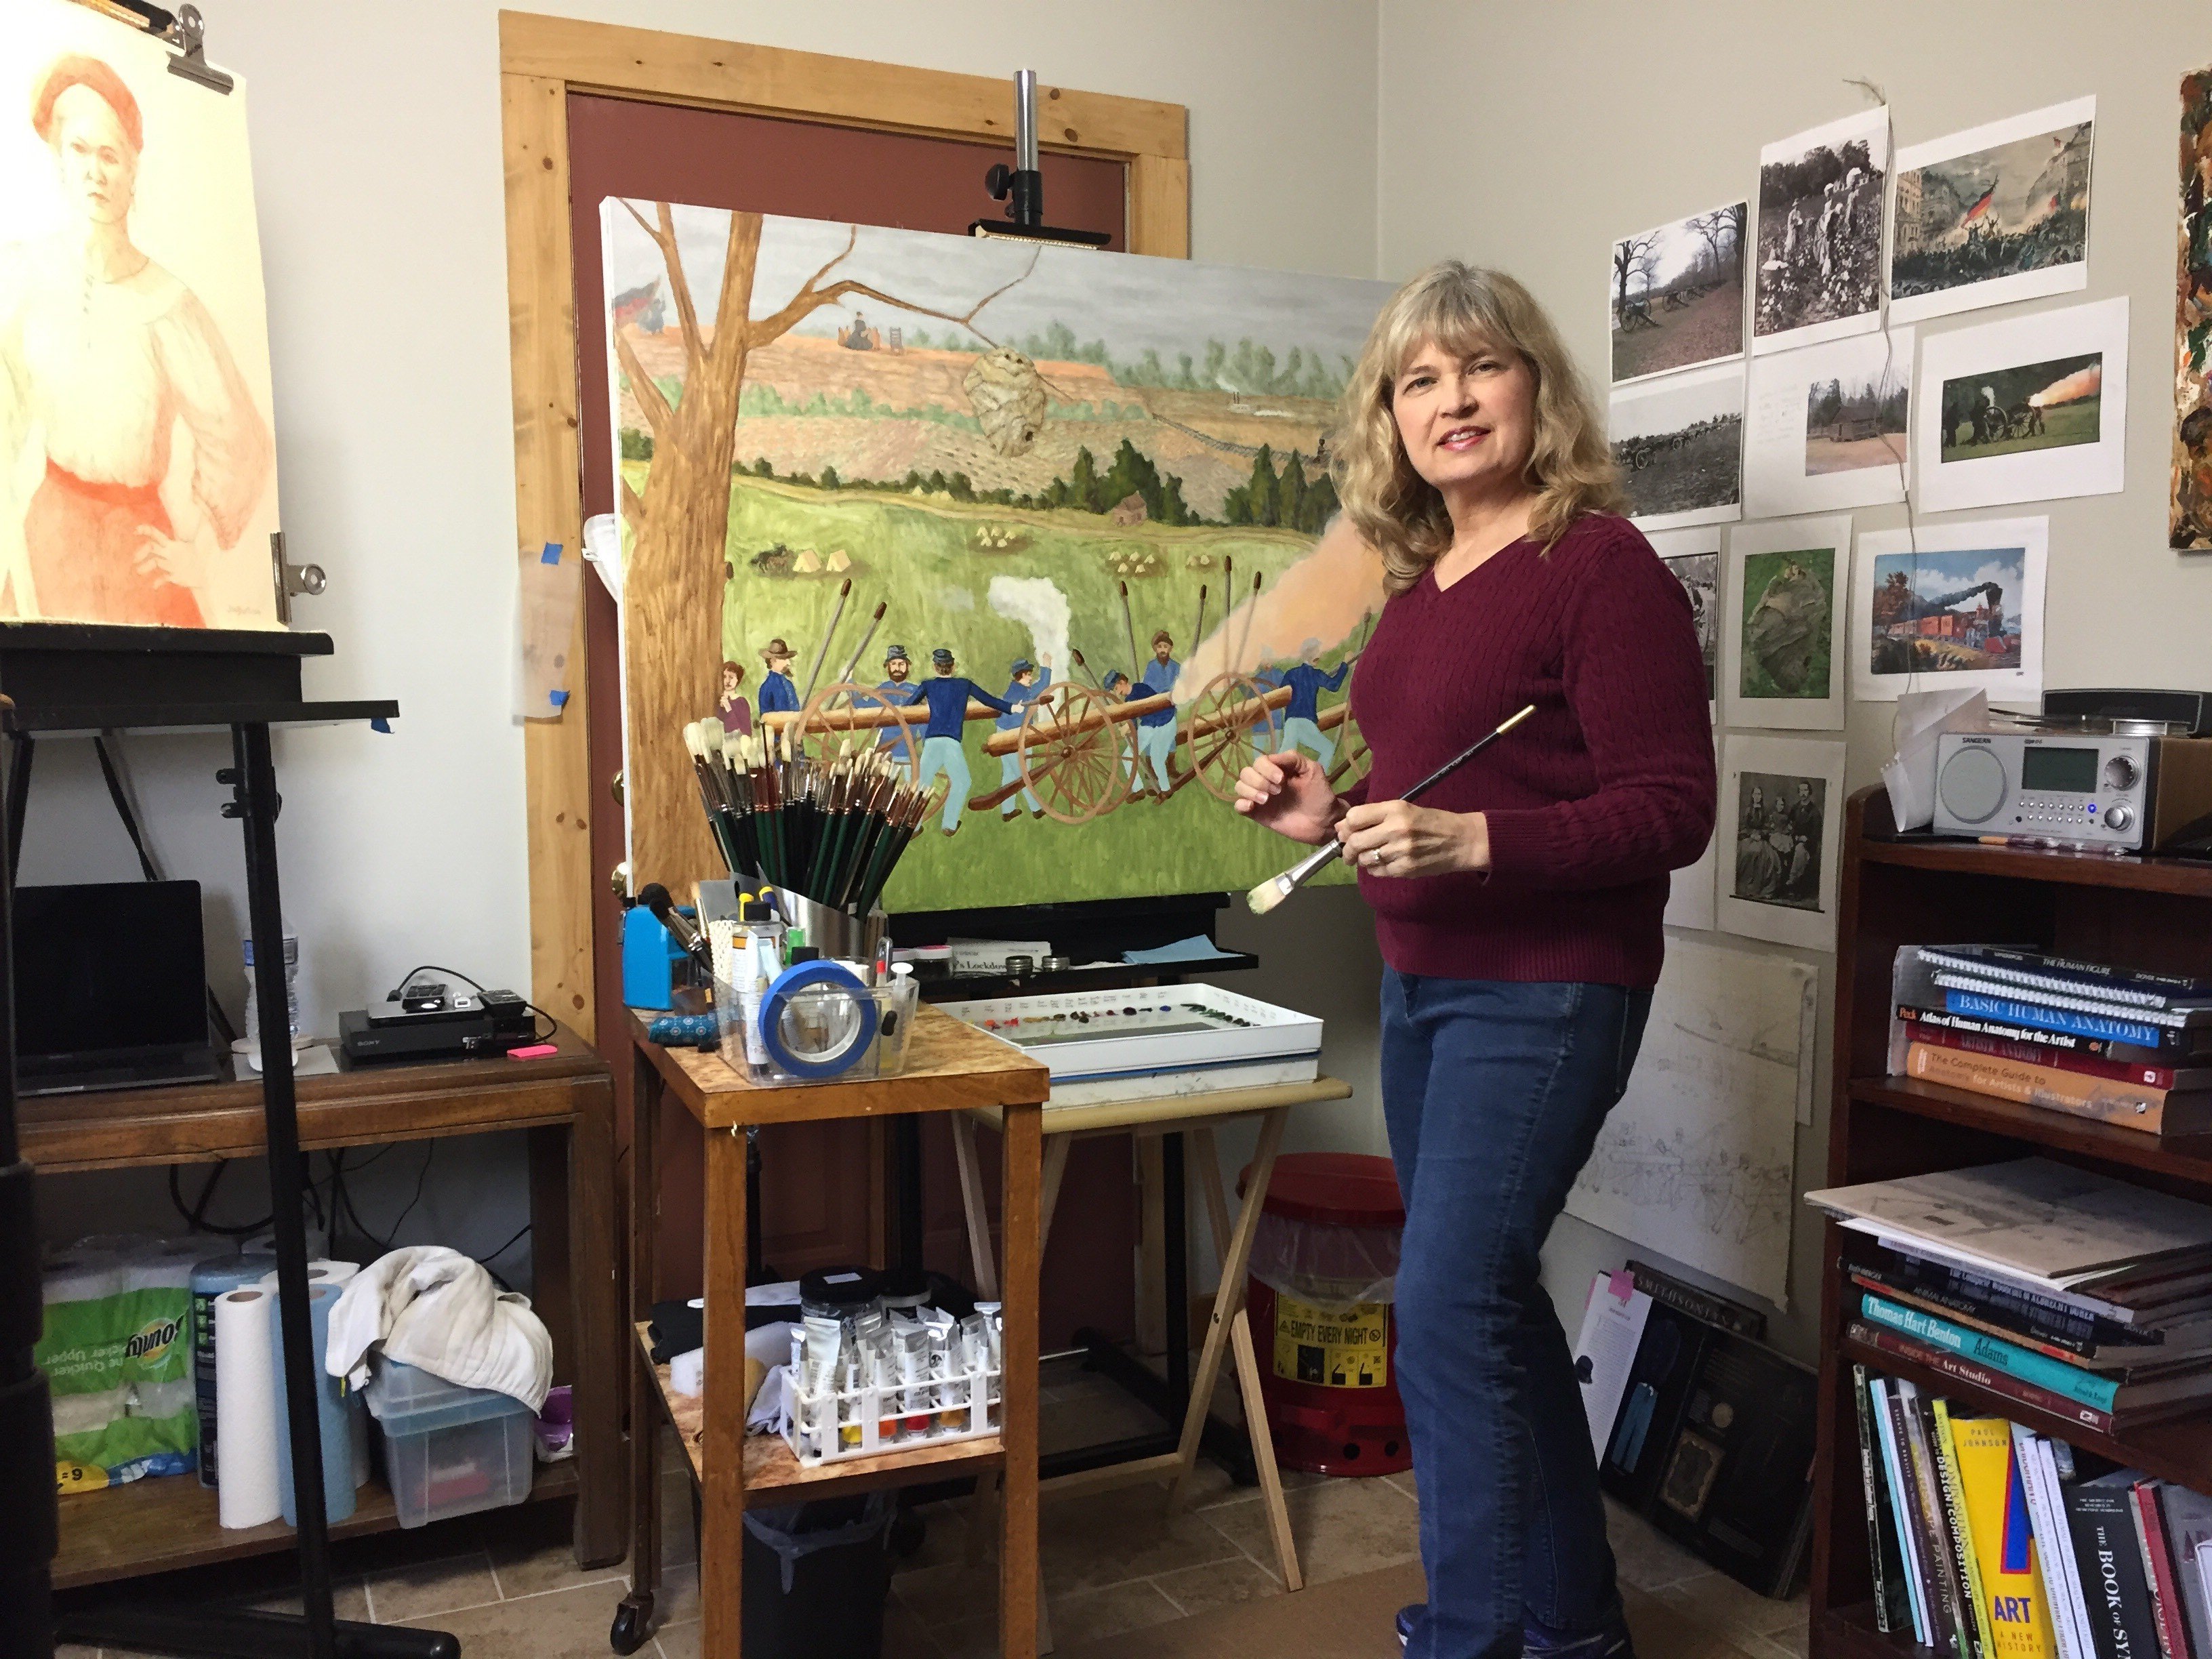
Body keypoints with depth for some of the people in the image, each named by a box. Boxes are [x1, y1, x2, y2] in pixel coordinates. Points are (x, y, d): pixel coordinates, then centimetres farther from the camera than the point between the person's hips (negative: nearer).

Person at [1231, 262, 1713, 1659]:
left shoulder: (1600, 565, -13)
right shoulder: (1422, 577, 11)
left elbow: (1670, 811, -16)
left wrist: (1470, 842, -27)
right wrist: (1331, 817, 4)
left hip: (1544, 993, -9)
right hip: (1424, 984, 9)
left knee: (1449, 1306, -8)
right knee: (1490, 1298, 17)